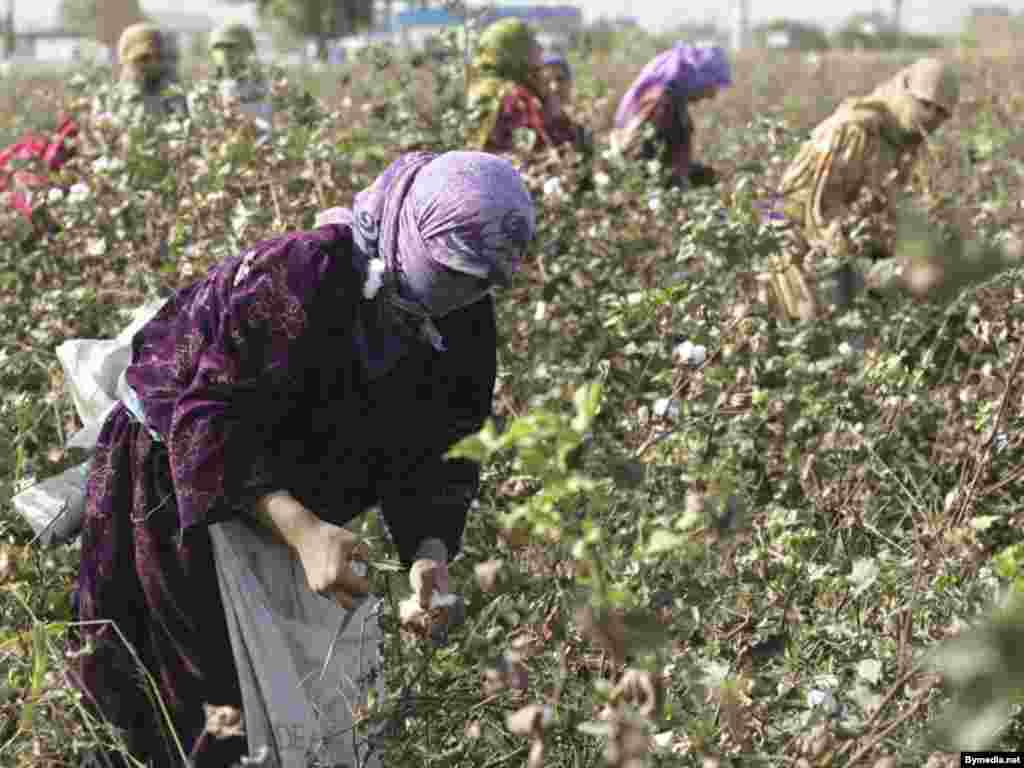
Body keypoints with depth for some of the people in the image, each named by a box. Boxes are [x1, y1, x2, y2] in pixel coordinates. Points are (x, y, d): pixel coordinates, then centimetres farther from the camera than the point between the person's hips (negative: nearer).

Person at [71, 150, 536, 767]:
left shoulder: (464, 328, -12)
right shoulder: (298, 275, -35)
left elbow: (422, 458, -7)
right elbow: (208, 421, -36)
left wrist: (430, 553, -28)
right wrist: (301, 530, -48)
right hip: (178, 479, -6)